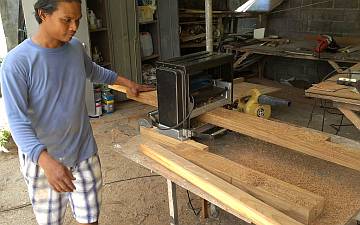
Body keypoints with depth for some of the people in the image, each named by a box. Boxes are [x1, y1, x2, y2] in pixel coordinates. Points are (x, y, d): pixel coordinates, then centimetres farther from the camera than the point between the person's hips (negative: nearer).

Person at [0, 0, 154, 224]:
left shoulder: (76, 47, -1)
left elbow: (94, 71, 21)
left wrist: (127, 82, 20)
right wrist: (46, 160, -35)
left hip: (85, 152, 4)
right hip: (43, 159, -4)